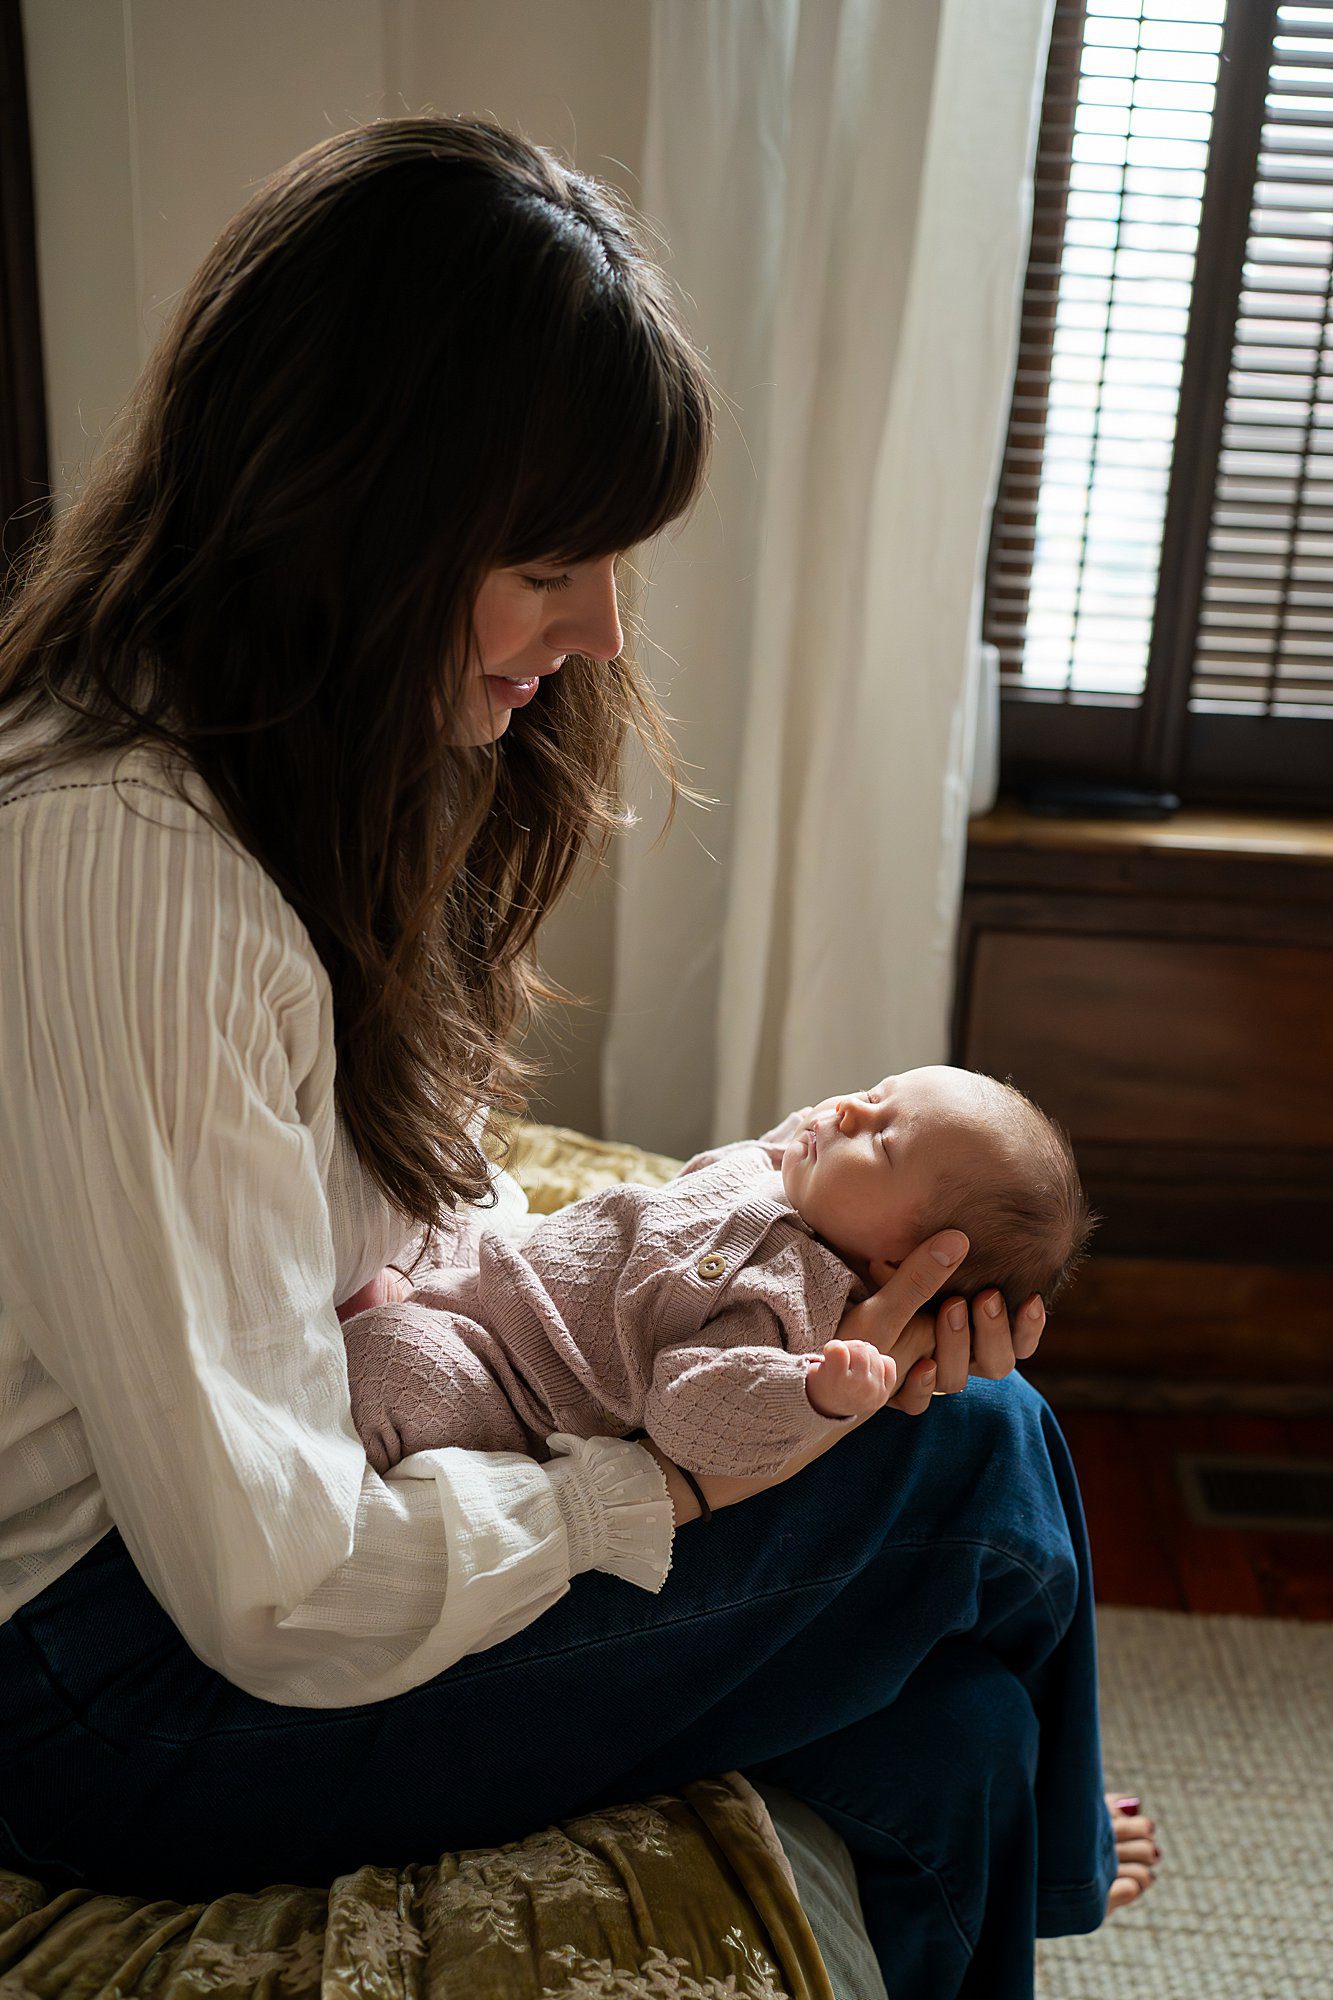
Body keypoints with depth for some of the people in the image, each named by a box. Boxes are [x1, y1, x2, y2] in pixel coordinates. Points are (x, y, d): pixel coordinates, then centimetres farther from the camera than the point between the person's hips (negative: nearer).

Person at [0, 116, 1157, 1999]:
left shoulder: (310, 762, 1)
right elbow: (281, 1599, -26)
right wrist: (692, 1476, -14)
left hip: (288, 1486, 8)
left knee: (950, 1736, -3)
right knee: (977, 1455, -10)